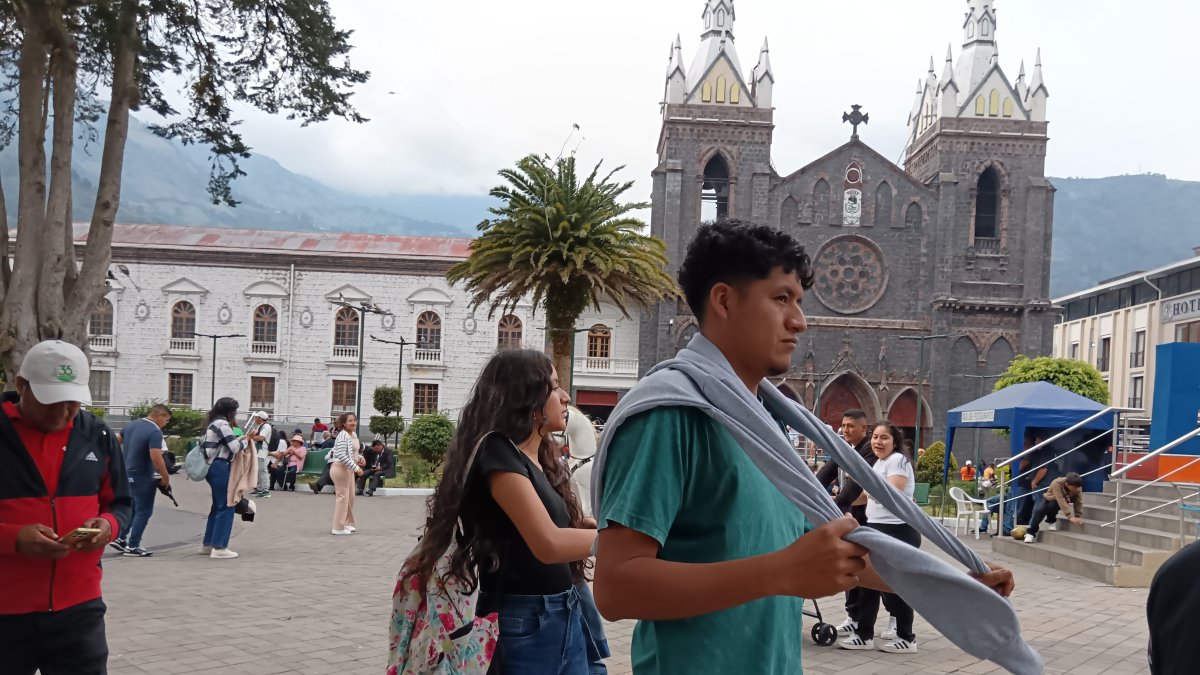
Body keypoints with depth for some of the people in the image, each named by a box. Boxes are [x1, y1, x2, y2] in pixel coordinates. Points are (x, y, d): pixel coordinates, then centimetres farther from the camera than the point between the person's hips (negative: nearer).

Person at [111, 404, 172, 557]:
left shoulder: (131, 425, 6)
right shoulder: (155, 432, -21)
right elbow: (156, 457, -28)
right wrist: (165, 476, -17)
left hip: (128, 473, 8)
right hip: (143, 477, -8)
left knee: (133, 508, 22)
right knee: (144, 511, 2)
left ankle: (120, 538, 22)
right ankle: (132, 547, 5)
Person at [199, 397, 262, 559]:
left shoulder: (215, 423, 16)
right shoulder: (222, 424, -15)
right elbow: (235, 448, -17)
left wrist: (246, 437, 8)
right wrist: (247, 440, 0)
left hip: (214, 467, 10)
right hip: (220, 468, -10)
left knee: (218, 506, 17)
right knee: (225, 507, -4)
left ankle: (208, 544, 22)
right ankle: (219, 548, -3)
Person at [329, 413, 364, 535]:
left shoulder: (354, 434, 10)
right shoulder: (343, 435, -18)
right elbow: (342, 456, -25)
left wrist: (359, 457, 2)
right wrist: (356, 468, -24)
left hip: (349, 469, 9)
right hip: (340, 468, -9)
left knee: (350, 496, 15)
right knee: (343, 496, -4)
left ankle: (348, 523, 27)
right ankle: (339, 527, 4)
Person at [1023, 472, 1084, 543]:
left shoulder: (1077, 487, -26)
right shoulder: (1057, 483, -38)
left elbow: (1079, 502, -19)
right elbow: (1061, 500, -44)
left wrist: (1078, 517, -28)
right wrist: (1070, 516, -50)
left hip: (1065, 501, 2)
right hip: (1049, 499, -2)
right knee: (1039, 510, -29)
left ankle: (1051, 520, -2)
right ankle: (1031, 532, -17)